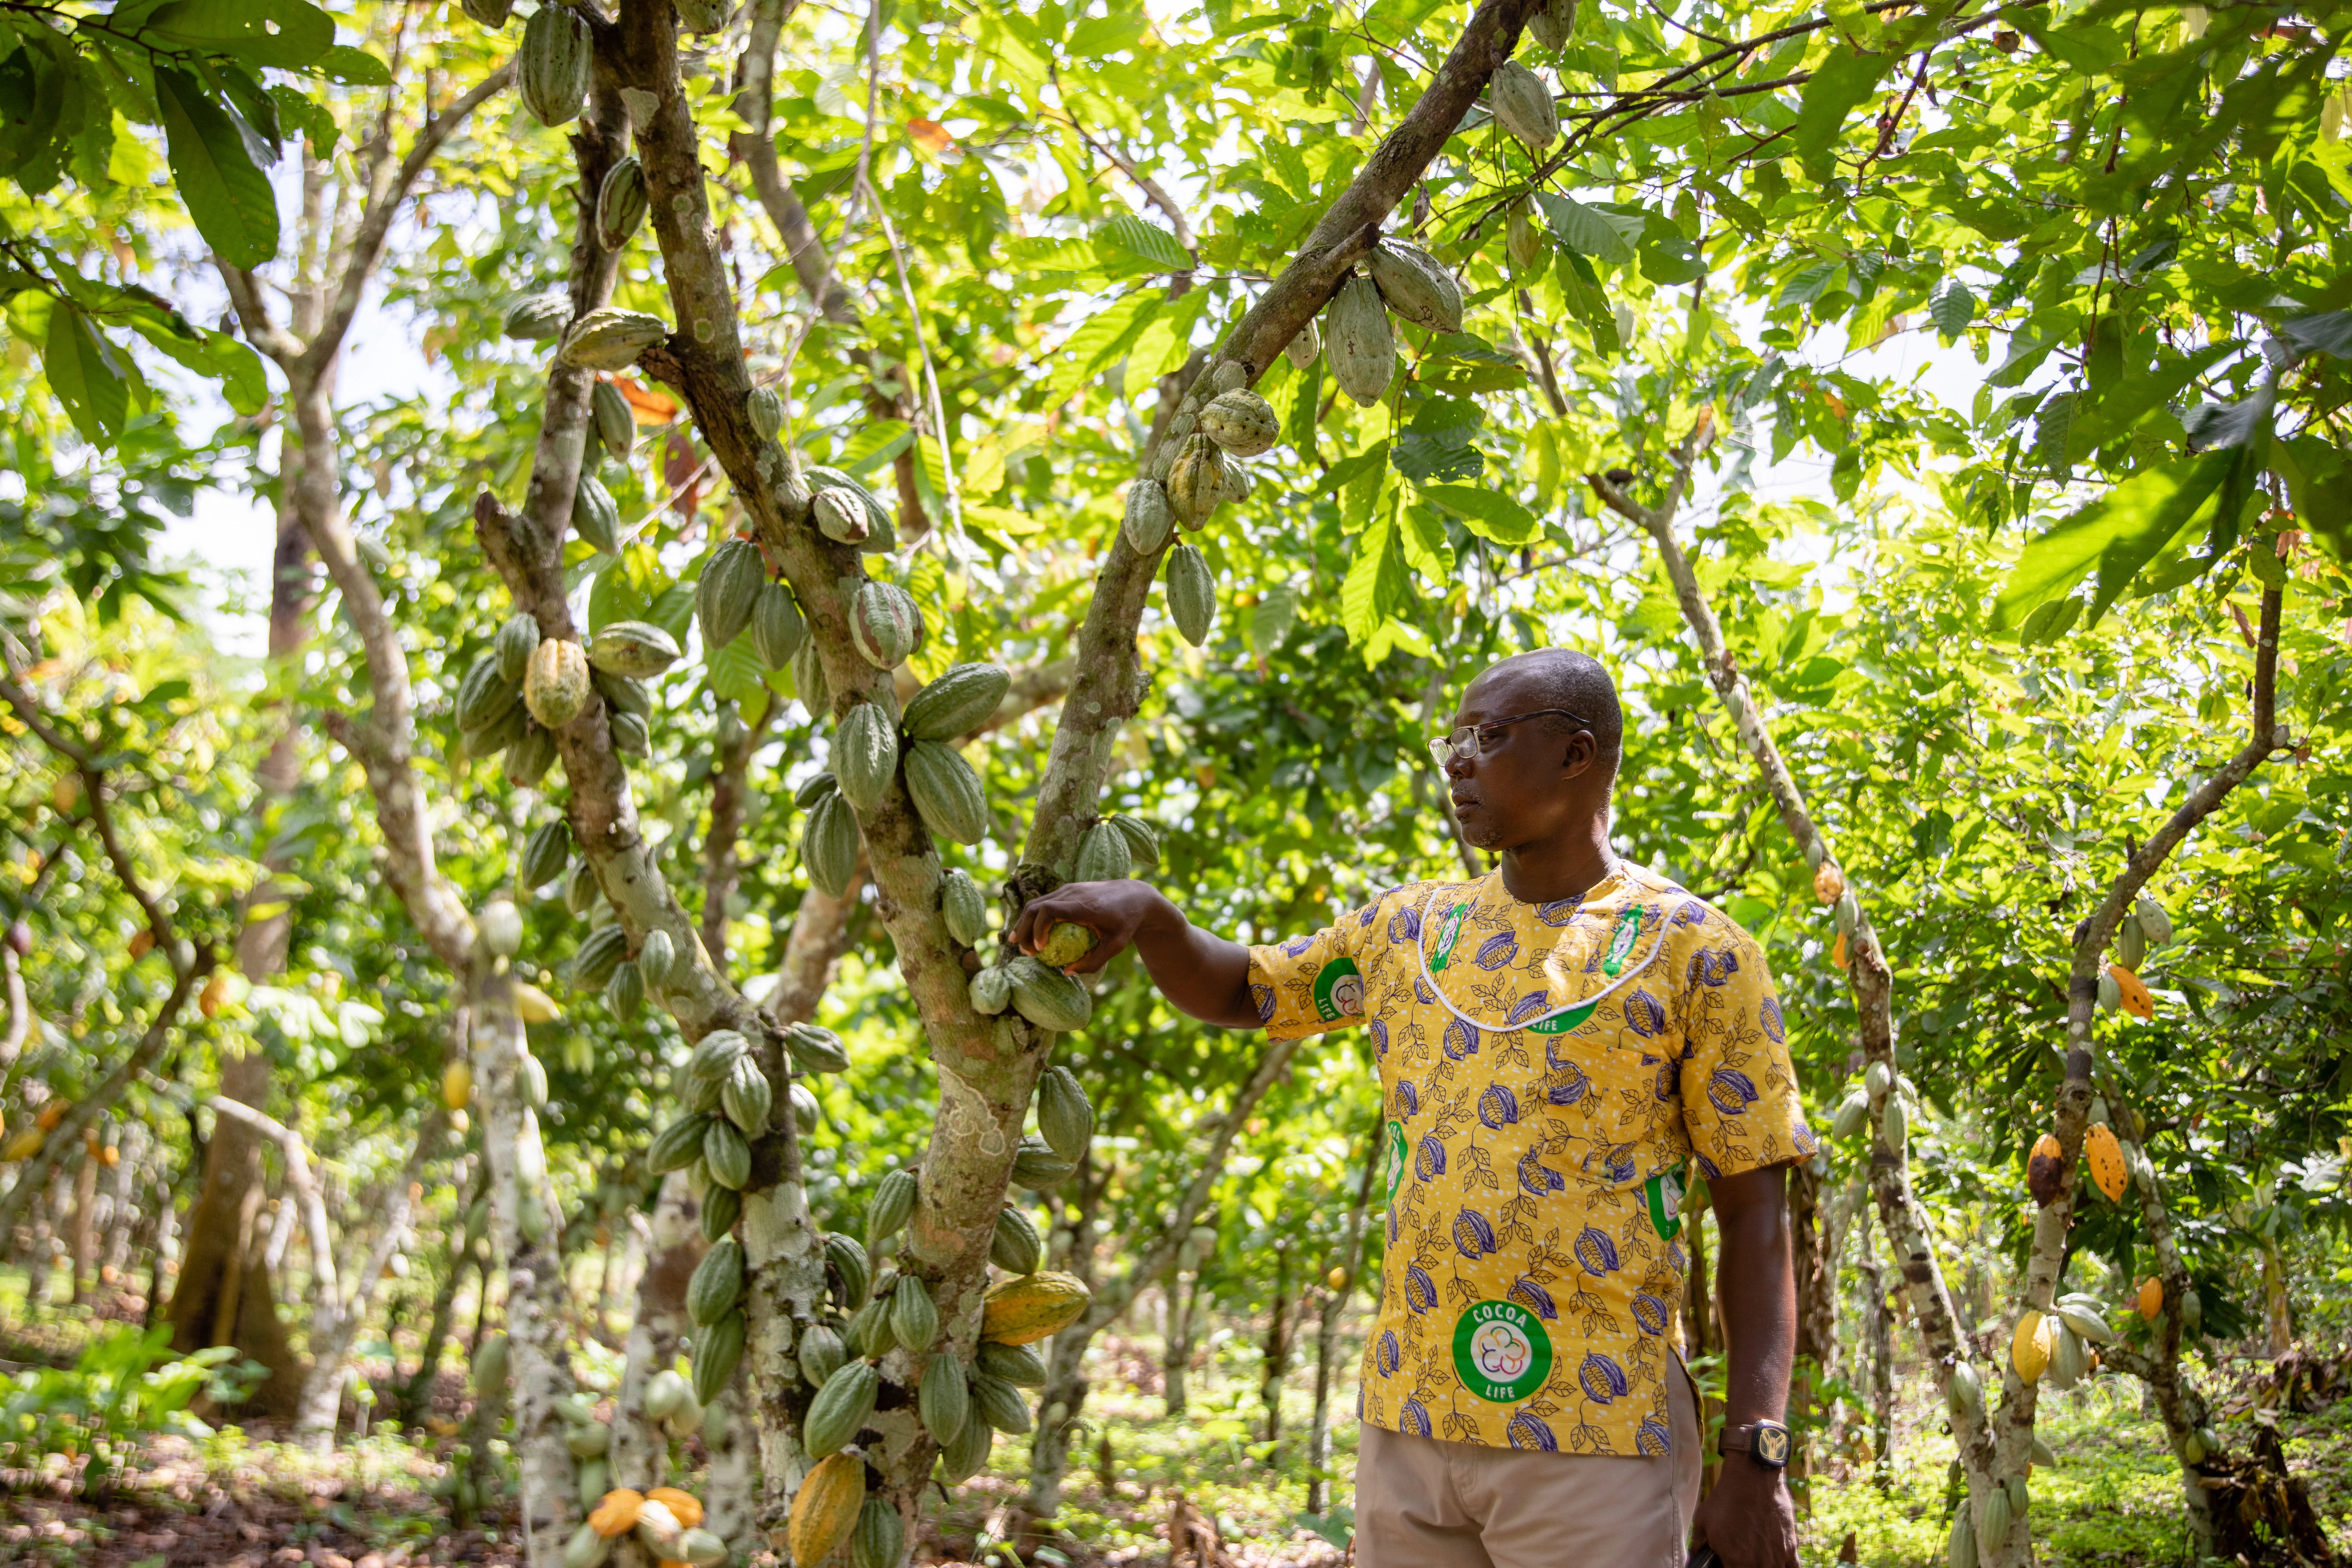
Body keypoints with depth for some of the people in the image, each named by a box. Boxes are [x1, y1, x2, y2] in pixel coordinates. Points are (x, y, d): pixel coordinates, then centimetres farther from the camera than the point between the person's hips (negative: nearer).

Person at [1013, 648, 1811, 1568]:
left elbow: (1754, 1213, -4)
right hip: (1408, 1422, 4)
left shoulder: (1695, 952, -1)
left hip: (1594, 1442, -4)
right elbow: (1238, 993, 23)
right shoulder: (1408, 929, 13)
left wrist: (1756, 1460, -11)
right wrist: (1145, 913, 1)